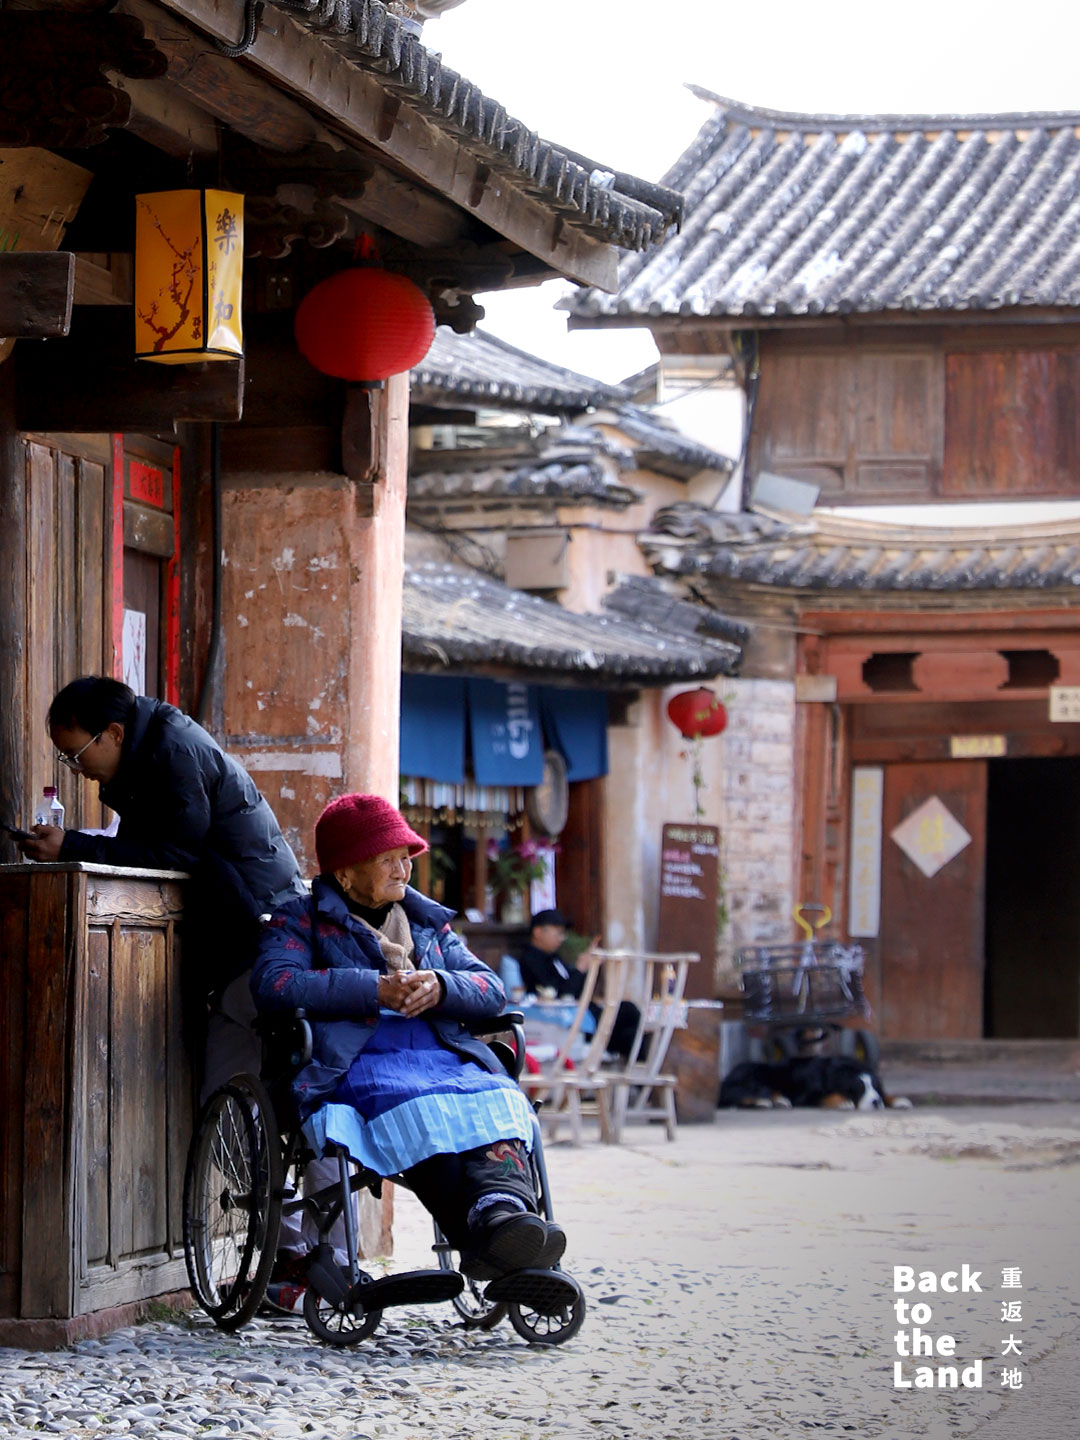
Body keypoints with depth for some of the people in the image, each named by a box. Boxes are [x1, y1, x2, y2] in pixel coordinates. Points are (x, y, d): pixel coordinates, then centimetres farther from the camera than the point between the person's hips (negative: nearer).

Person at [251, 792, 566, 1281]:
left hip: (444, 1055, 4)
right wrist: (375, 989, -10)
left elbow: (490, 989, 20)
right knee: (418, 1110, -38)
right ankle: (489, 1236, -56)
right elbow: (272, 983, -5)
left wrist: (440, 986, -4)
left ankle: (504, 1207, -59)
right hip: (356, 1062, -4)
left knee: (497, 1099, -31)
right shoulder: (302, 920, 16)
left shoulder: (428, 922, 31)